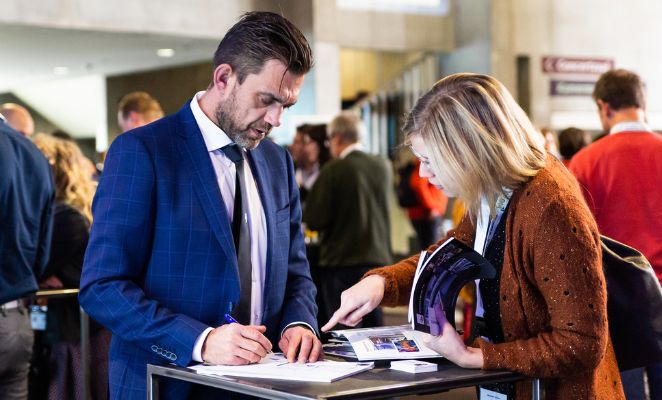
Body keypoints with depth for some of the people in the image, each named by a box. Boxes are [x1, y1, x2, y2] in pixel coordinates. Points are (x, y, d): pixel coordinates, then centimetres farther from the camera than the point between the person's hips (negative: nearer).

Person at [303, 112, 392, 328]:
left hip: (341, 262, -5)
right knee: (374, 324, 13)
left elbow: (314, 220, -13)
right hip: (378, 258, 5)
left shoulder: (333, 170, -14)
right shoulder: (383, 166, 2)